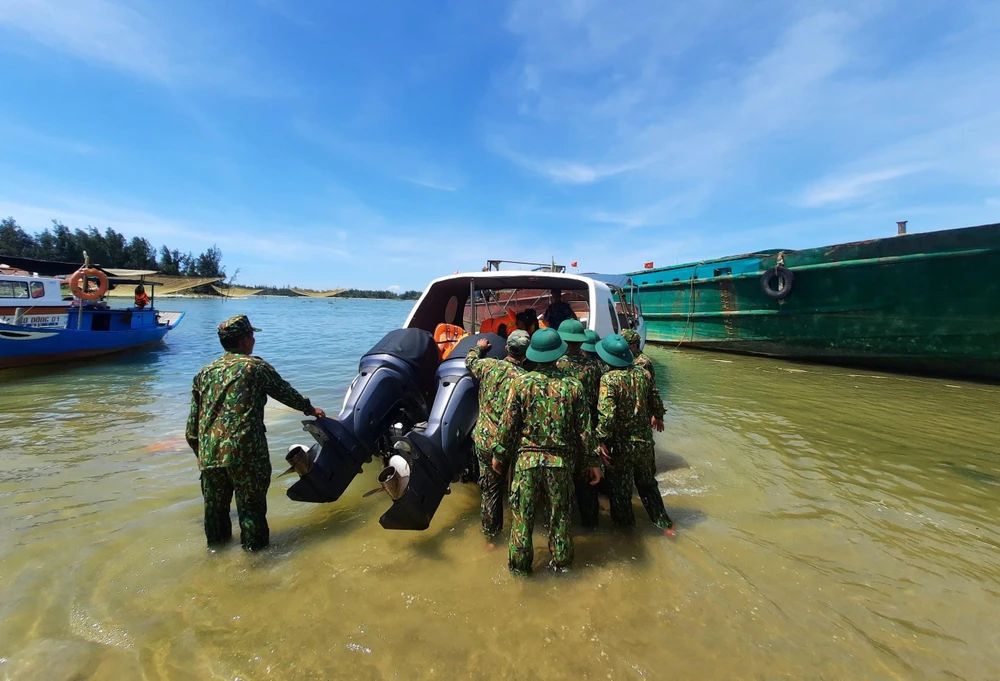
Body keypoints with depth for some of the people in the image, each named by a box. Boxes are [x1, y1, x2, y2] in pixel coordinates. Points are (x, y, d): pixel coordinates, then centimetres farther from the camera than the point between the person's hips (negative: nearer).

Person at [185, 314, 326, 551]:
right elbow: (286, 392, 8)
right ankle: (254, 545, 17)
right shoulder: (256, 367, -2)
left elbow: (192, 422, 14)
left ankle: (216, 542, 38)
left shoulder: (205, 372, 13)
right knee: (251, 502, 7)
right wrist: (310, 408, 24)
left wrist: (201, 452, 22)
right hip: (246, 451, -5)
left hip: (209, 451, 6)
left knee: (214, 503, 21)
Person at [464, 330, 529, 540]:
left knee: (490, 489, 17)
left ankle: (490, 533, 30)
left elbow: (470, 361, 18)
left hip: (483, 439, 4)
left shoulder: (488, 365, -5)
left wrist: (479, 347, 37)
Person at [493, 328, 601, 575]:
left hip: (527, 459, -1)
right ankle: (561, 561, 36)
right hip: (560, 461, 2)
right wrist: (594, 461, 8)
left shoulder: (520, 382, -9)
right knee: (560, 514, 19)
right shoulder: (573, 386, -5)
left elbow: (507, 423, -7)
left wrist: (499, 455, 6)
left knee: (522, 514, 13)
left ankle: (519, 565, 27)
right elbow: (584, 429, -2)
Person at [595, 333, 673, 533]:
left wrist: (602, 441, -19)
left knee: (620, 486, 16)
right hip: (645, 440, 6)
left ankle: (624, 523, 34)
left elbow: (606, 415, -29)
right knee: (647, 482, 25)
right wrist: (657, 417, 27)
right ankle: (663, 522, 33)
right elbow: (656, 402, 7)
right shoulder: (643, 373, -5)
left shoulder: (609, 379, -22)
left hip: (621, 442, -5)